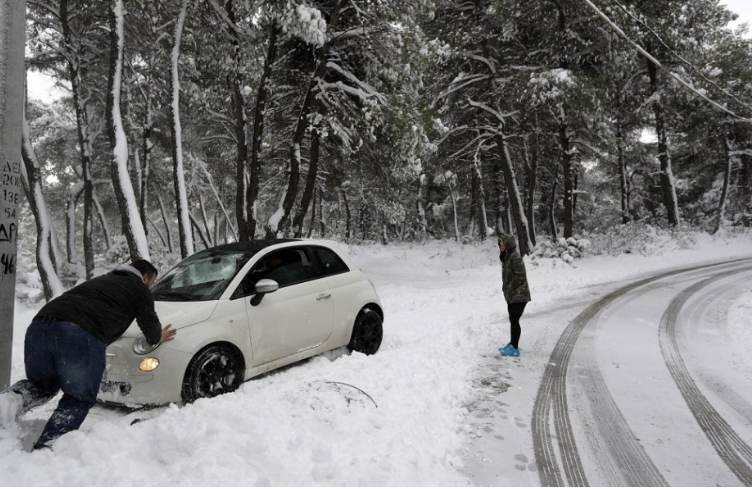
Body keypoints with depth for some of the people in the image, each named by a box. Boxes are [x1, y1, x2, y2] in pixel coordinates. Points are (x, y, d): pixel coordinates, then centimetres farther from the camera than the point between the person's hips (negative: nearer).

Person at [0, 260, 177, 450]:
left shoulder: (102, 280, 38)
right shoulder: (139, 289, 18)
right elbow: (150, 325, 19)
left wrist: (115, 331, 67)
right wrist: (158, 337, 41)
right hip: (81, 336, -6)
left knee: (42, 384, 29)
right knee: (78, 399, 14)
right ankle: (44, 448, -3)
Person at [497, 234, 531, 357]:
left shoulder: (515, 257, -17)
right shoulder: (506, 257, 13)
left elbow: (519, 276, -21)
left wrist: (509, 289, -16)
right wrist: (506, 289, 10)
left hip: (519, 296, -9)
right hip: (512, 296, 9)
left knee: (514, 320, -5)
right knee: (513, 320, 17)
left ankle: (515, 349, 1)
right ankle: (512, 344, 28)